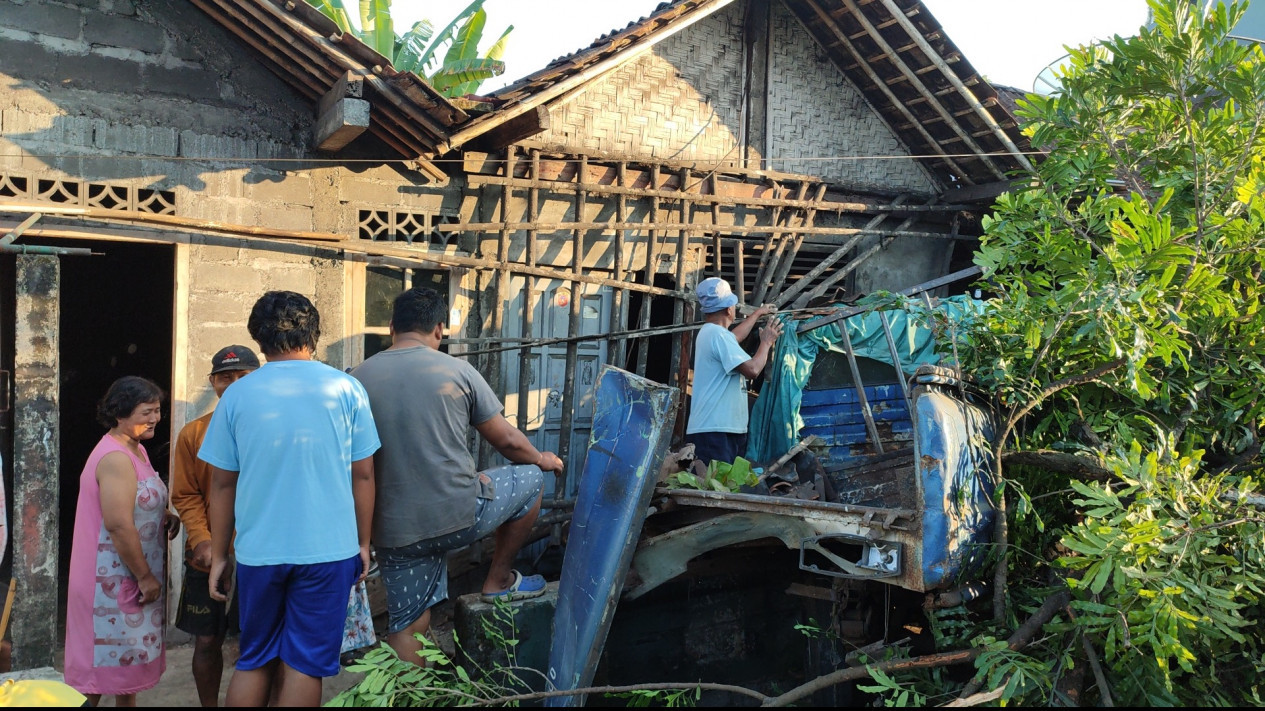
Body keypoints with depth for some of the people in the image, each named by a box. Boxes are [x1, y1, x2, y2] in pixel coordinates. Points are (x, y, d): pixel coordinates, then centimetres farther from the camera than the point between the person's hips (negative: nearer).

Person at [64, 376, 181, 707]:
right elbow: (119, 524, -27)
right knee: (104, 656, 1)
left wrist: (164, 516, 2)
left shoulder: (136, 450, 10)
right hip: (112, 578, -10)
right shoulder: (116, 458, -22)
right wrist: (145, 576, -20)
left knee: (129, 653, 18)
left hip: (130, 577, 10)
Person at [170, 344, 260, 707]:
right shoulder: (193, 433, 3)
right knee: (207, 641, 10)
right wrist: (202, 543, -11)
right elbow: (186, 497, 2)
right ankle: (209, 705, 27)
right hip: (210, 559, 1)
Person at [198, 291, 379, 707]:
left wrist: (219, 556, 13)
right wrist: (363, 543, 10)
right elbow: (363, 475, 0)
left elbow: (222, 484, 4)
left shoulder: (237, 396, 1)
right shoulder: (345, 389, -2)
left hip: (259, 552, 2)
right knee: (304, 665, 6)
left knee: (255, 663, 16)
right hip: (328, 549, -1)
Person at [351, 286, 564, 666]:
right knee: (530, 479, 22)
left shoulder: (357, 379, 2)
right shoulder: (458, 371, -4)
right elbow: (507, 440, 4)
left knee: (406, 628, 16)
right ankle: (499, 581, 31)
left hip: (394, 531, 3)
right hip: (459, 517, -3)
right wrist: (542, 459, 26)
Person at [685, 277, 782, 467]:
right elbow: (752, 369, -20)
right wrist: (766, 342, -2)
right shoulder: (718, 334, -15)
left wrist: (758, 314, 52)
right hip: (715, 430, -11)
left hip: (720, 427, 11)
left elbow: (734, 337, 42)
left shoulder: (709, 332, 20)